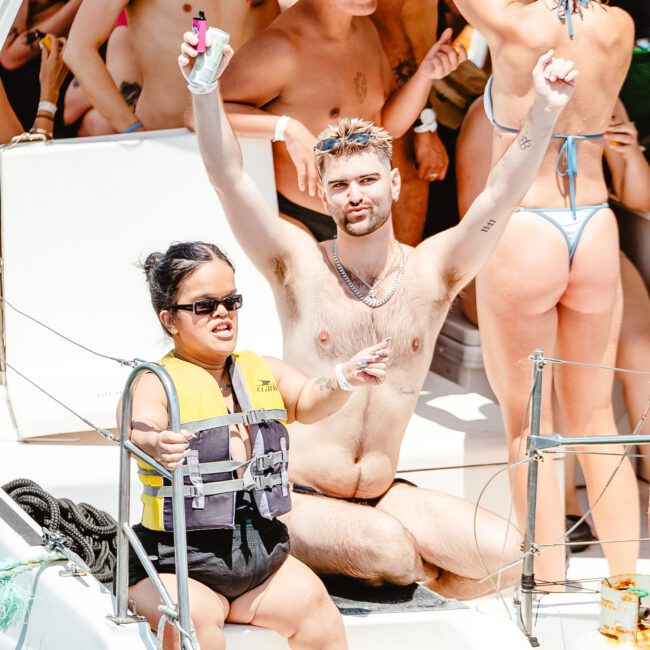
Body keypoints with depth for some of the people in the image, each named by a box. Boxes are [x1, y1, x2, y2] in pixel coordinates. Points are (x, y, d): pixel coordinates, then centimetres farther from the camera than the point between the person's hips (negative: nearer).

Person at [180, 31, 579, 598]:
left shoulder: (432, 273, 5)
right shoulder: (300, 265, -1)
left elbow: (499, 198, -7)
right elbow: (229, 178, -12)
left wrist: (545, 112, -22)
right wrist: (204, 89, -29)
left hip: (384, 497, 4)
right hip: (296, 500, -3)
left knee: (504, 554, -17)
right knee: (386, 547, -32)